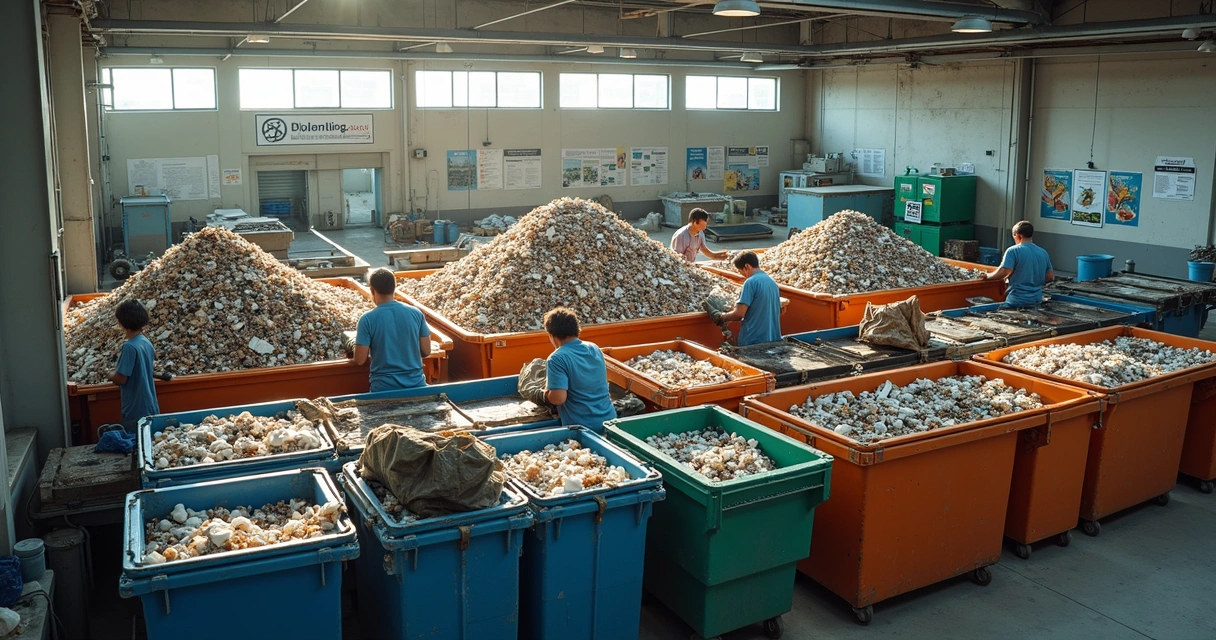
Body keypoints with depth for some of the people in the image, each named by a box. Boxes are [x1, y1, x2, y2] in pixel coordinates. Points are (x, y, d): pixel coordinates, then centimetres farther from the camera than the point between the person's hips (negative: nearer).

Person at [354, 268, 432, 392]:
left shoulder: (368, 319, -11)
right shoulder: (416, 313, -3)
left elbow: (360, 359, -8)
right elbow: (426, 351, 3)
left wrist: (359, 340, 13)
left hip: (384, 387, -2)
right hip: (416, 384, 2)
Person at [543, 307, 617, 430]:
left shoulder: (556, 359, -15)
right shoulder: (594, 348, 6)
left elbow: (558, 398, -23)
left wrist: (547, 392, -2)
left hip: (582, 427, -6)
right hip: (610, 419, 6)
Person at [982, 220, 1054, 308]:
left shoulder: (1013, 251, -10)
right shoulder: (1043, 253, 8)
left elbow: (1004, 272, -19)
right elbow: (1050, 277, 13)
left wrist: (988, 276, -2)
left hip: (1018, 301, -5)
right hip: (1036, 300, 5)